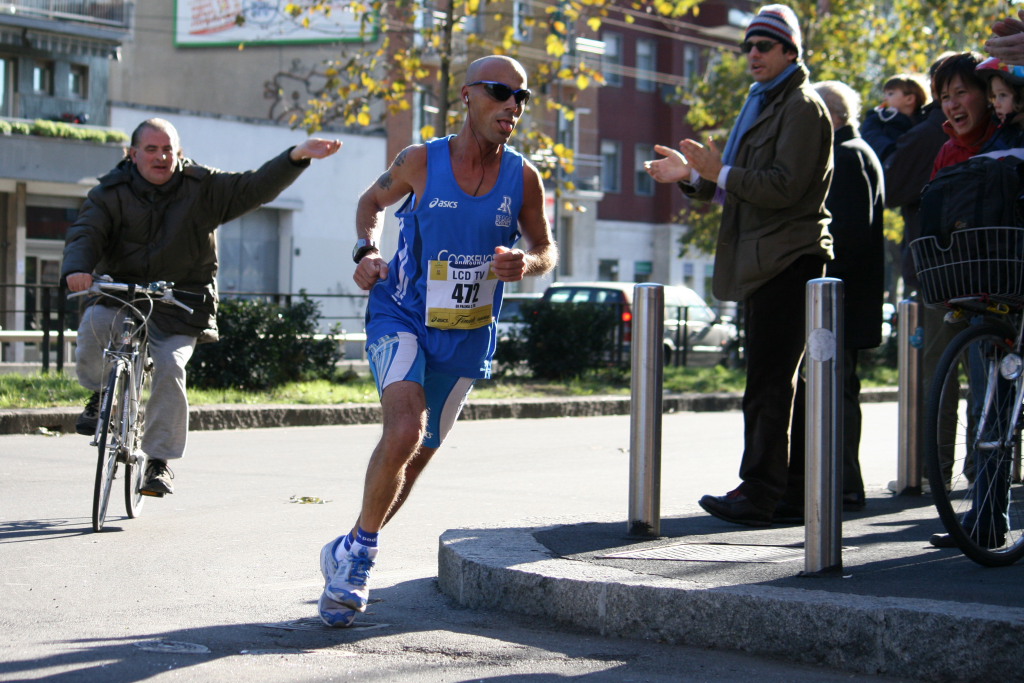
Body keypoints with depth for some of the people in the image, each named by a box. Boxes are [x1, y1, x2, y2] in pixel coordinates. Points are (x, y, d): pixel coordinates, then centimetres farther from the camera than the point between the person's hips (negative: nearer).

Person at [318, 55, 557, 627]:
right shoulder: (421, 162, -10)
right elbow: (373, 201, 10)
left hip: (467, 337, 4)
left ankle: (349, 556, 33)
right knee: (405, 430, -27)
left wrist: (526, 264, -16)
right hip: (402, 317, -4)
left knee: (419, 453, 12)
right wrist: (367, 251, -8)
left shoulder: (523, 178, -6)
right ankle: (360, 553, -8)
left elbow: (546, 249, 8)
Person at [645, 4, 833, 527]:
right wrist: (693, 176, 9)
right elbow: (739, 186, 24)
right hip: (762, 263, 10)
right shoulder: (761, 104, 22)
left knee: (770, 383, -11)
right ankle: (762, 489, 17)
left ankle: (759, 494, -11)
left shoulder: (802, 108, -8)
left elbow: (784, 187, -19)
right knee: (765, 381, 12)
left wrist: (720, 172, -21)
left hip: (789, 261, -10)